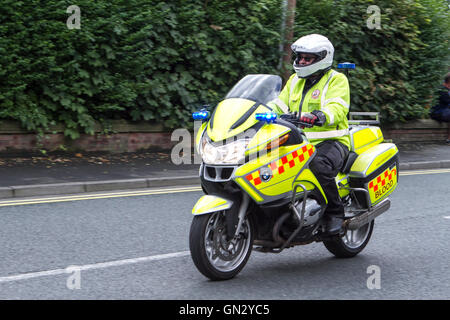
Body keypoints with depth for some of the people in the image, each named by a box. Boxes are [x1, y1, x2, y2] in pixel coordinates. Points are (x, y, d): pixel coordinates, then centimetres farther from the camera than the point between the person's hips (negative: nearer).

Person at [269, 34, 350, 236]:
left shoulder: (337, 80, -1)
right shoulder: (295, 80, 20)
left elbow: (337, 109, -19)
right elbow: (279, 106, 16)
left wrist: (318, 117, -39)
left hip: (330, 142, -6)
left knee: (320, 166, -38)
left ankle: (335, 212, -17)